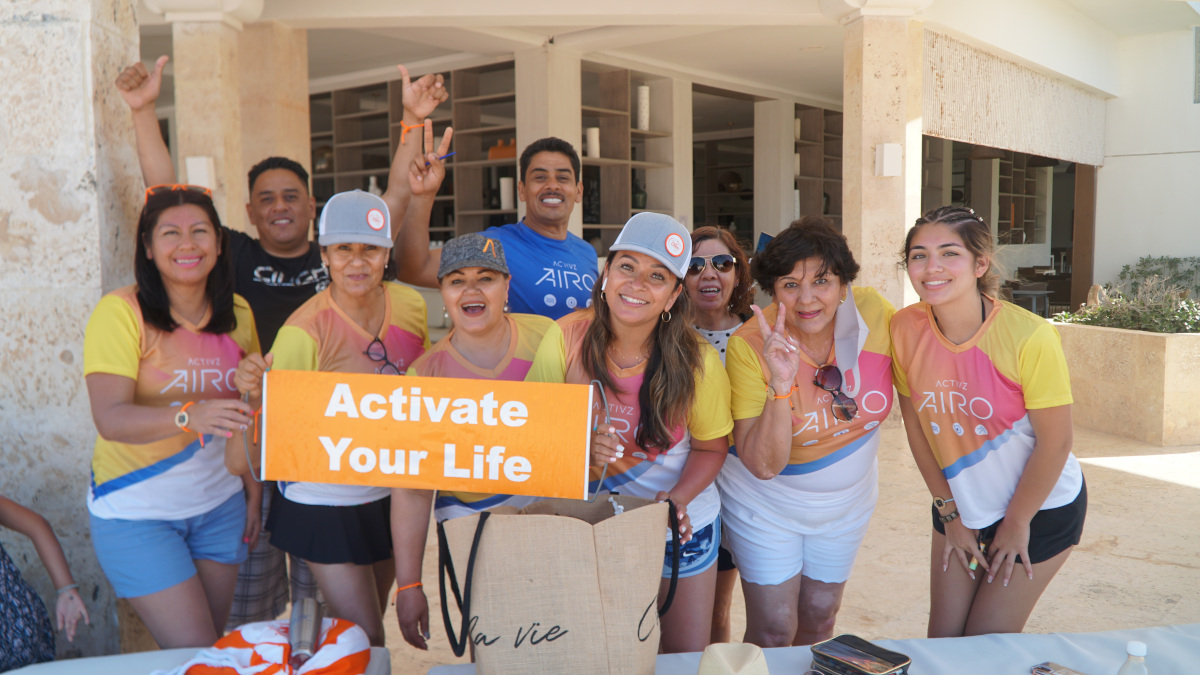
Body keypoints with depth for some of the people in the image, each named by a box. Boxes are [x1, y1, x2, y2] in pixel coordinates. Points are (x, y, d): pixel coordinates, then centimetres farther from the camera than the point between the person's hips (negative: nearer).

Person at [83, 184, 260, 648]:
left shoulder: (237, 313, 2)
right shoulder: (121, 311, -14)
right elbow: (109, 418, -24)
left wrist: (255, 495, 7)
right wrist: (189, 417, -42)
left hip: (220, 505, 5)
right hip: (137, 511, -4)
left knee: (214, 643, 13)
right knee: (194, 654, -5)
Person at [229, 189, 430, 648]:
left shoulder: (410, 306, -7)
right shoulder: (305, 331, -22)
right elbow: (245, 460, -23)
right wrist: (253, 396, -41)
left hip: (391, 494, 5)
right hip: (325, 504, -5)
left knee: (368, 632, 20)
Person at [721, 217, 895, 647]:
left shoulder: (874, 312, -19)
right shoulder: (749, 346, -27)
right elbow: (763, 465, -29)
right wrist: (782, 385, -42)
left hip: (847, 502, 4)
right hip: (765, 505, -3)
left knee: (819, 620, 18)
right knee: (773, 631, 1)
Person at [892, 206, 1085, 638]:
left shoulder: (1029, 336, -27)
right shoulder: (905, 328, -15)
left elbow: (1054, 443, -18)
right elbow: (916, 422, -3)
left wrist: (1016, 524, -8)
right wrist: (949, 511, 3)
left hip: (1041, 508, -4)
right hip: (961, 504, 4)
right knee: (942, 639, 11)